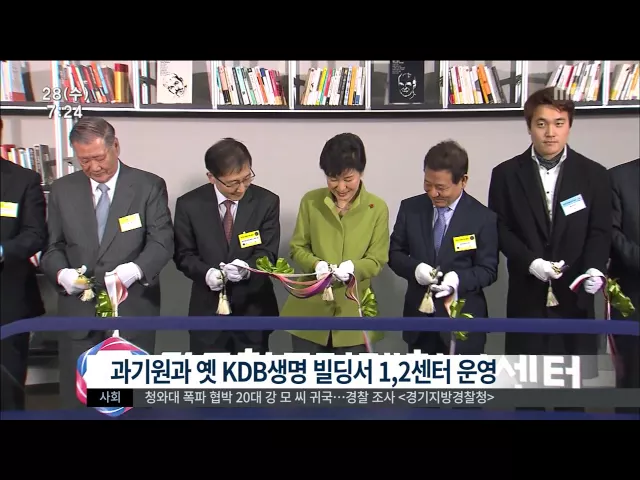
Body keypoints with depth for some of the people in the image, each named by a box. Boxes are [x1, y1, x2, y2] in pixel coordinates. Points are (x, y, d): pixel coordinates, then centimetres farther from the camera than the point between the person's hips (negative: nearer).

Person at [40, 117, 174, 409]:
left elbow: (162, 240, -8)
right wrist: (61, 273, -13)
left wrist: (136, 268, -27)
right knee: (76, 397, 8)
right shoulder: (62, 190, 8)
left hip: (132, 309, -2)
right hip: (78, 310, 3)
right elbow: (53, 247, 9)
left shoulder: (149, 186, -1)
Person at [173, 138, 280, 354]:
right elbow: (184, 254, -1)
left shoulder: (267, 202, -6)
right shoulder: (189, 204, -6)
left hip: (253, 308, 0)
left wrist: (247, 268, -29)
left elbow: (268, 253, -7)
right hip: (208, 309, 0)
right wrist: (206, 273, -22)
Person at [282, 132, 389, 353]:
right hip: (310, 311, 1)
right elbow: (297, 248, 3)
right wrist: (316, 264, -18)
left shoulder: (378, 208, -3)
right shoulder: (310, 201, 0)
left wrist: (352, 267, -25)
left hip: (353, 313, -1)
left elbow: (377, 260, -3)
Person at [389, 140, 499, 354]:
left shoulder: (483, 217, -7)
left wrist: (459, 279, -26)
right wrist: (415, 268, -17)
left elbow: (488, 270, -5)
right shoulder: (410, 208, 1)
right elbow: (394, 253, 5)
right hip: (419, 318, 3)